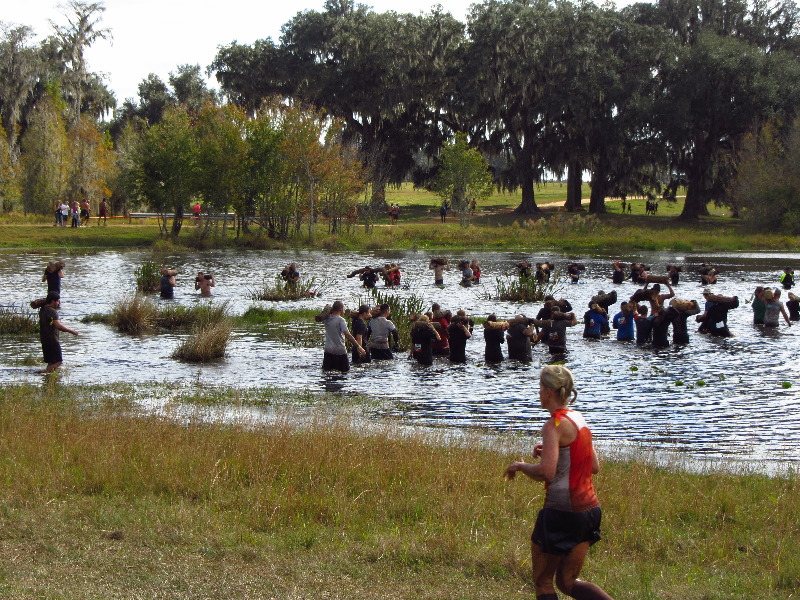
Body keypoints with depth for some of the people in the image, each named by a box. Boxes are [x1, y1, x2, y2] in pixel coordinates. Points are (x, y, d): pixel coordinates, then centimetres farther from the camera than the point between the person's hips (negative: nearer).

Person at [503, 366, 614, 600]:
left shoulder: (555, 426, -15)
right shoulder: (579, 420, 10)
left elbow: (546, 472, -26)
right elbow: (594, 466, 16)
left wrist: (520, 466, -6)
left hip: (561, 512, -8)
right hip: (590, 509, 8)